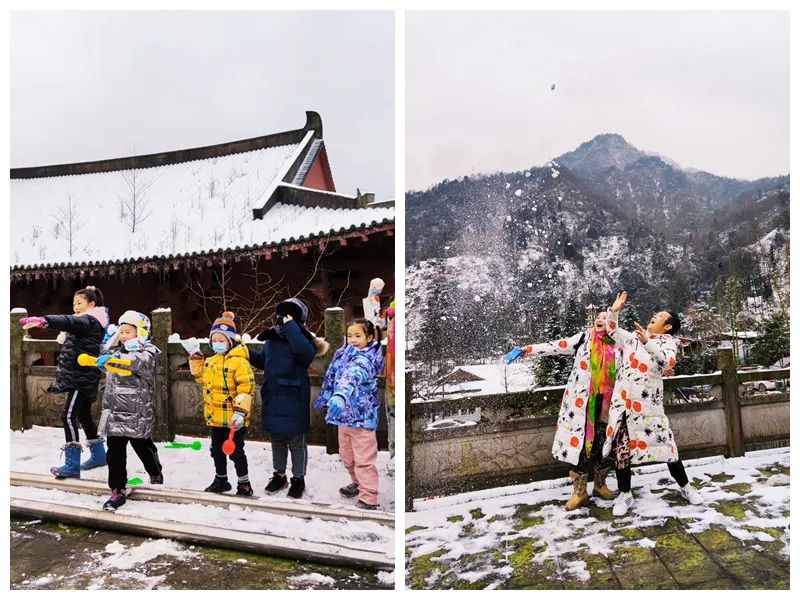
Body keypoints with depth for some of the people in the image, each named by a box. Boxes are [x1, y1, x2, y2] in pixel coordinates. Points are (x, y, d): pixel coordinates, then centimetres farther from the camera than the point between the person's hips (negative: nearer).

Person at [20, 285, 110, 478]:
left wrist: (44, 321, -49)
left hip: (81, 377, -11)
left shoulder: (90, 321, -16)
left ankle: (72, 464, -11)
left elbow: (69, 321, -34)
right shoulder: (89, 321, 19)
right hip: (81, 376, 11)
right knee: (83, 415, 17)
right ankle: (98, 455, 29)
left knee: (69, 416, -12)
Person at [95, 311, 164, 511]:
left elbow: (139, 361, -30)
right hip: (115, 412, 5)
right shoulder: (116, 351, 10)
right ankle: (117, 491, 8)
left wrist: (114, 358, -45)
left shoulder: (148, 352, -10)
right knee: (115, 452, 1)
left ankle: (156, 474, 41)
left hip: (137, 415, -4)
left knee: (143, 447, 14)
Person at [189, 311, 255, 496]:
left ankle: (244, 484, 16)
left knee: (236, 451, 2)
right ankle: (221, 480, 36)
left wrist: (240, 411, -27)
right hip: (215, 416, 8)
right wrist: (196, 361, 11)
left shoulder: (239, 361, -19)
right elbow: (203, 379, 23)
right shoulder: (211, 362, 8)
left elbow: (246, 388, -23)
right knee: (217, 450, 19)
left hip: (233, 419, -8)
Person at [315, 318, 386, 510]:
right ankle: (358, 483, 43)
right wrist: (324, 399, 28)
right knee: (346, 455, 23)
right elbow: (332, 377, 19)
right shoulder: (344, 354, 5)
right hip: (344, 414, 8)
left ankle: (368, 499, 9)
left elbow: (352, 378, -42)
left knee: (364, 460, 0)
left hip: (361, 416, -8)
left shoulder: (365, 360, -21)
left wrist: (341, 395, -59)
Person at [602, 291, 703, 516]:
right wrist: (614, 310, 9)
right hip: (623, 401, 4)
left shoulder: (667, 342, -1)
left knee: (665, 443, 3)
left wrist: (647, 342, -33)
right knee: (621, 446, 4)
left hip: (648, 403, -4)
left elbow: (669, 362, -20)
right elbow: (613, 331, 25)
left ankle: (685, 486, 26)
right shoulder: (633, 338, 13)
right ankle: (625, 494, 17)